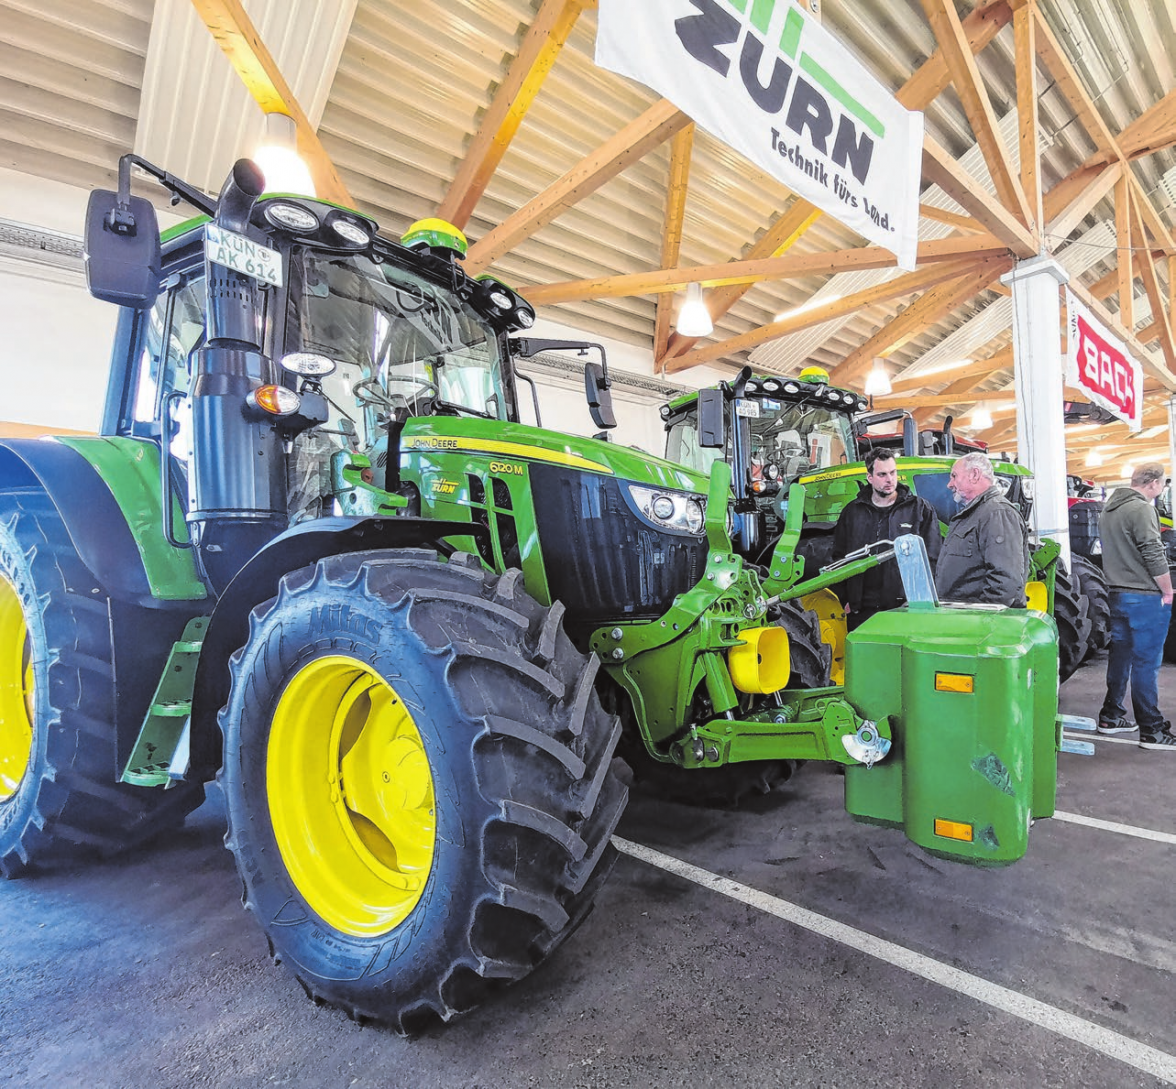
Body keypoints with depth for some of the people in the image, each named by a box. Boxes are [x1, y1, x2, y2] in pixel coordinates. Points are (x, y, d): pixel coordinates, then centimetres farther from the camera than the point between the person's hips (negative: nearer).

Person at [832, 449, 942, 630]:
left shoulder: (919, 508, 6)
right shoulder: (852, 511, 12)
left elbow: (932, 559, 4)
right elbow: (839, 557, 16)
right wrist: (846, 600, 8)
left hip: (904, 607, -2)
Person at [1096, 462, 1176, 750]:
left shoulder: (1108, 510, 13)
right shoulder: (1141, 509, -15)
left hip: (1117, 594, 9)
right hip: (1145, 597, -8)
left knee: (1120, 655, 15)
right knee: (1146, 662, -4)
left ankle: (1111, 717, 22)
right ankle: (1151, 731, 2)